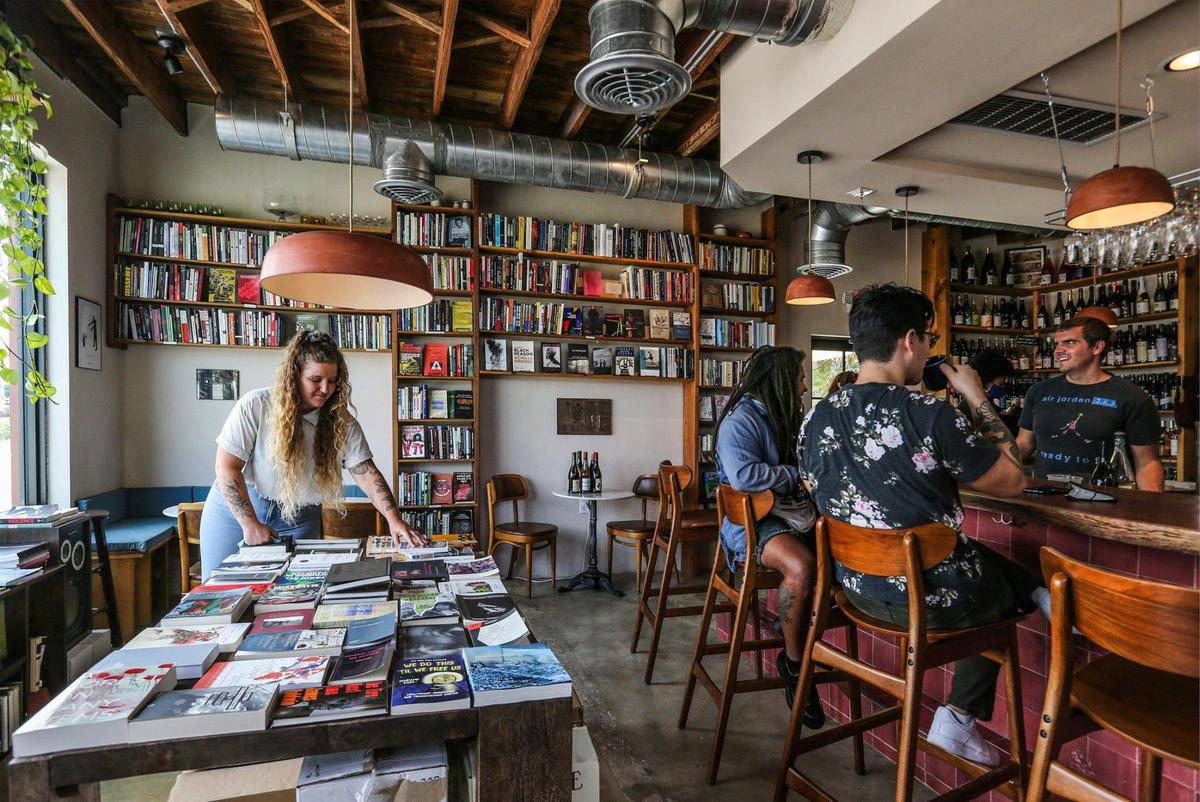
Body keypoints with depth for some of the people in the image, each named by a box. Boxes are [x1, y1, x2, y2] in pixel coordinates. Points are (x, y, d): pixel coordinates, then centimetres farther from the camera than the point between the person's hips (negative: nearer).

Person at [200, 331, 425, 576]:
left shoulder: (341, 422, -12)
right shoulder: (256, 406, -18)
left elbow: (366, 474, -19)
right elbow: (227, 467, -15)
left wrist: (393, 519, -33)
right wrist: (250, 524, -19)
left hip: (298, 517, 2)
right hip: (236, 505, -1)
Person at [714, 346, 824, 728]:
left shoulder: (780, 418, 19)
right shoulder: (741, 419, -9)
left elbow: (804, 463, 29)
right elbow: (742, 475, -24)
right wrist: (796, 476, -13)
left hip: (789, 514, 8)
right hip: (751, 521, -8)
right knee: (802, 566, -33)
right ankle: (793, 661, -9)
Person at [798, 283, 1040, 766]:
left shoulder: (816, 418, -7)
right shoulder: (930, 414, -25)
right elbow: (1012, 481, -10)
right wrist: (978, 399, -2)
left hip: (859, 590, 6)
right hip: (933, 598, -6)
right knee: (1005, 592, 29)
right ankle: (957, 720, 28)